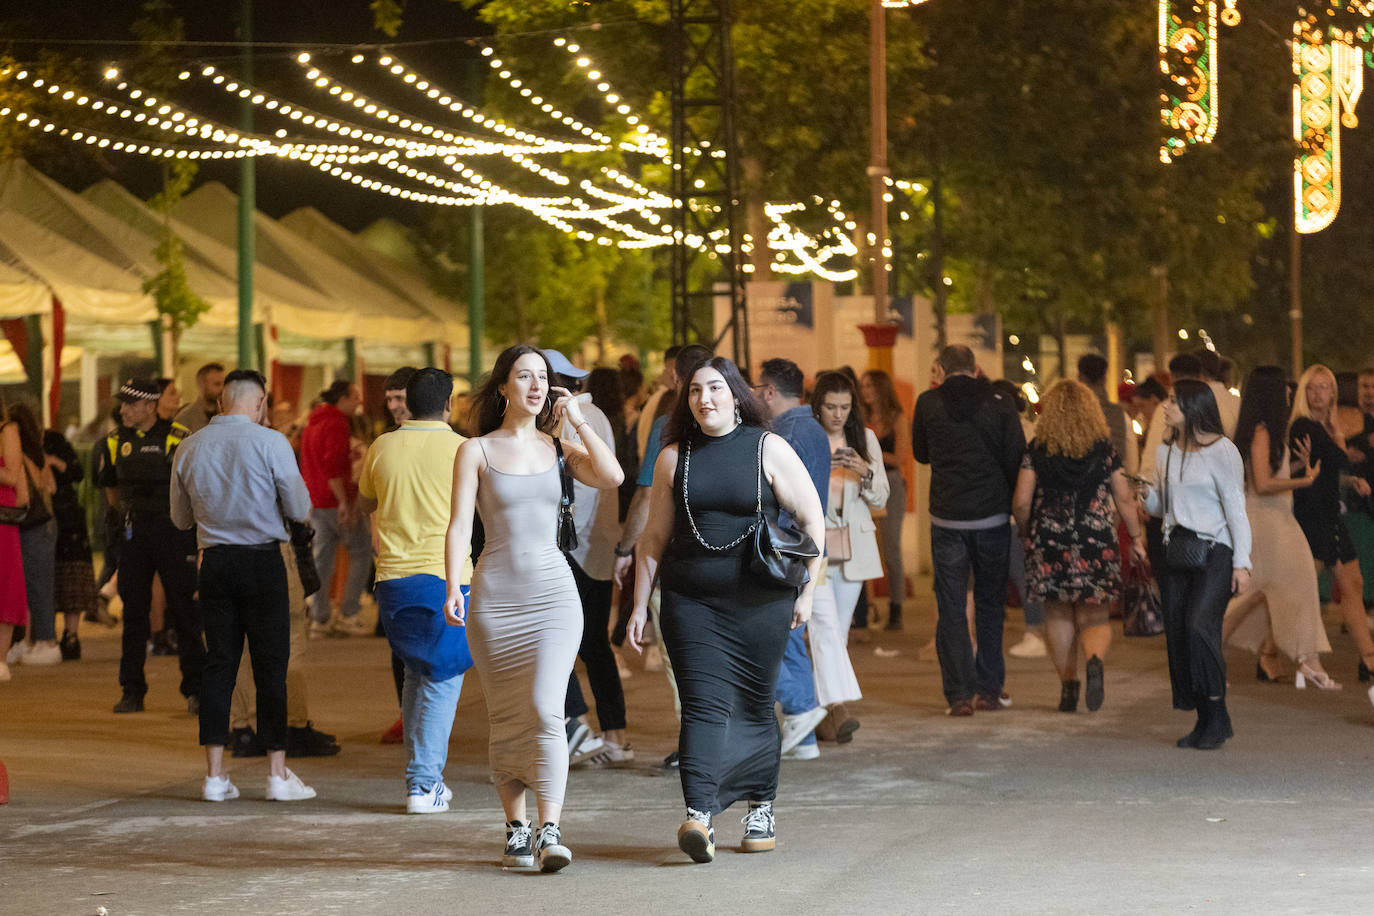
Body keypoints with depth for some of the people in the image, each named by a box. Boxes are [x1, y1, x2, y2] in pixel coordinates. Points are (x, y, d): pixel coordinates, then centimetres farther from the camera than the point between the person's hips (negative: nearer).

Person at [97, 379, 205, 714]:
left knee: (183, 611, -2)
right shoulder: (116, 441, 8)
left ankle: (196, 689, 4)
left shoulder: (178, 438, -7)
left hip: (172, 531, -4)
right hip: (134, 533, 4)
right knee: (133, 611, 5)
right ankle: (132, 692, 11)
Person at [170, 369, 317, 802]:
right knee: (270, 664, 1)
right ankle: (277, 774, 0)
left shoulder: (188, 449, 4)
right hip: (262, 559, -4)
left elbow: (181, 518, 14)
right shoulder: (270, 443, -9)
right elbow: (300, 509, -5)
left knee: (219, 663, 8)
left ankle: (214, 775, 7)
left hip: (214, 562, 4)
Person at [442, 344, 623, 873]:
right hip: (495, 593, 0)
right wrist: (452, 589, -16)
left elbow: (612, 477, -7)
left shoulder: (558, 449, 10)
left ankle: (550, 834, -18)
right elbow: (459, 525, -4)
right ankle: (516, 830, 15)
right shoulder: (476, 451, 4)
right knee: (506, 718, 4)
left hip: (554, 591, 0)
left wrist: (578, 420, -1)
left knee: (545, 710, -13)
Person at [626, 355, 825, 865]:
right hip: (690, 601, 1)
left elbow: (812, 521, 3)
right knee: (704, 704, -11)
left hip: (759, 602, -1)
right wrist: (640, 604, 10)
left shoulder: (768, 449, 1)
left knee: (754, 706, 7)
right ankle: (699, 818, -23)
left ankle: (761, 809, 25)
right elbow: (654, 538, 14)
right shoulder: (674, 457, 8)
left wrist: (806, 590, 1)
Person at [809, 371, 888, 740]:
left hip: (853, 548, 4)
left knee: (838, 631, 8)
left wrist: (865, 472, -10)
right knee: (824, 625, -18)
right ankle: (838, 706, -28)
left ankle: (822, 712, 16)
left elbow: (880, 499, 9)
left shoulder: (865, 440, 8)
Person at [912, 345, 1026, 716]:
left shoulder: (928, 403, -1)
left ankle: (960, 694, -2)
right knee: (990, 605, 13)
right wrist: (1012, 506, 10)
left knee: (951, 609, 4)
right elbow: (1017, 462, -2)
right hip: (993, 518, 1)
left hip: (947, 519, -1)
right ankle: (989, 690, 15)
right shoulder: (1000, 405, -2)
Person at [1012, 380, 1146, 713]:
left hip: (1050, 542, 0)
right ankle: (1095, 659, -27)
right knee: (1094, 616, 4)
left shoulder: (1037, 449, -2)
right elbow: (1125, 499, 3)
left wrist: (1028, 532, 15)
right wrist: (1136, 538, 15)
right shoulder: (1104, 449, 0)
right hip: (1096, 543, 0)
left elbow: (1021, 502, -3)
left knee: (1058, 614, 16)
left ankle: (1068, 685, 14)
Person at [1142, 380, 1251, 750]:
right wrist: (1144, 491, -2)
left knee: (1200, 626, -20)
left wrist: (1242, 562, -11)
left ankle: (1217, 715, -11)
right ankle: (1204, 720, 9)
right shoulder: (1166, 454, 13)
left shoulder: (1222, 451, -6)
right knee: (1176, 633, 1)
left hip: (1214, 551, -7)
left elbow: (1235, 509, -6)